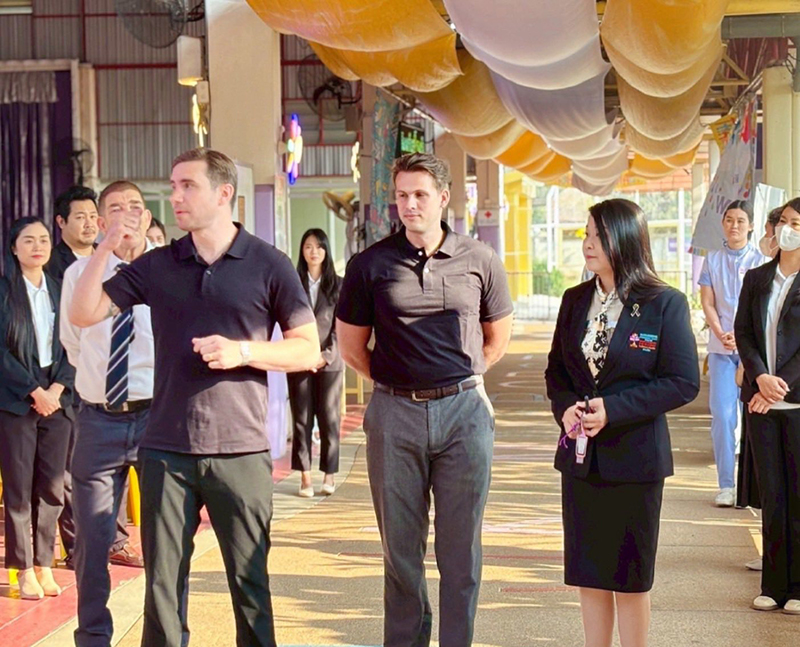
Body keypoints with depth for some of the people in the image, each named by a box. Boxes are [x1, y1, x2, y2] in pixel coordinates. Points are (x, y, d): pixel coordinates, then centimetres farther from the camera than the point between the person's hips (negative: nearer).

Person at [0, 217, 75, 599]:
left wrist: (57, 389, -6)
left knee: (51, 487, 3)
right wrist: (35, 391, -11)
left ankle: (44, 565, 11)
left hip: (56, 399, 4)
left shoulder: (60, 291, 11)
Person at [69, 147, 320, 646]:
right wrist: (106, 248, -8)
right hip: (166, 450, 2)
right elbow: (83, 314, 3)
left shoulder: (269, 265, 0)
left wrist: (243, 351, -13)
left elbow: (308, 351, 1)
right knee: (162, 584, 6)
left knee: (250, 583, 5)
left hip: (241, 451, -2)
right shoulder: (156, 266, 8)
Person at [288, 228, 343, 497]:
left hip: (330, 362, 0)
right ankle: (305, 477, 2)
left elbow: (340, 326, 2)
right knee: (302, 420, 0)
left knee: (329, 419, 1)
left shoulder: (337, 285, 6)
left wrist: (327, 355, -9)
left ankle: (329, 475, 6)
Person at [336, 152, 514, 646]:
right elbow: (351, 345, 10)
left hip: (464, 410, 0)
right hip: (394, 414, 0)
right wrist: (397, 382, 9)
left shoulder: (480, 261, 3)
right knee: (400, 546, 8)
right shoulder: (371, 265, 2)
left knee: (461, 546, 6)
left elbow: (498, 338, 15)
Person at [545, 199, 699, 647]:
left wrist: (613, 409, -18)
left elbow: (684, 383, -12)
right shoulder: (575, 300, 7)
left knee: (630, 577, 6)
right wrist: (565, 406, -8)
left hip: (634, 457, -5)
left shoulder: (665, 304, -9)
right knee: (588, 575, 11)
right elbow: (556, 369, 14)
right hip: (580, 455, 5)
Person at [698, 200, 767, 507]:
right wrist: (720, 334, -10)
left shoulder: (761, 261, 4)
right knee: (722, 415, -3)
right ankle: (726, 484, 3)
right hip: (721, 348, 1)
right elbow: (707, 303, 6)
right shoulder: (713, 260, 10)